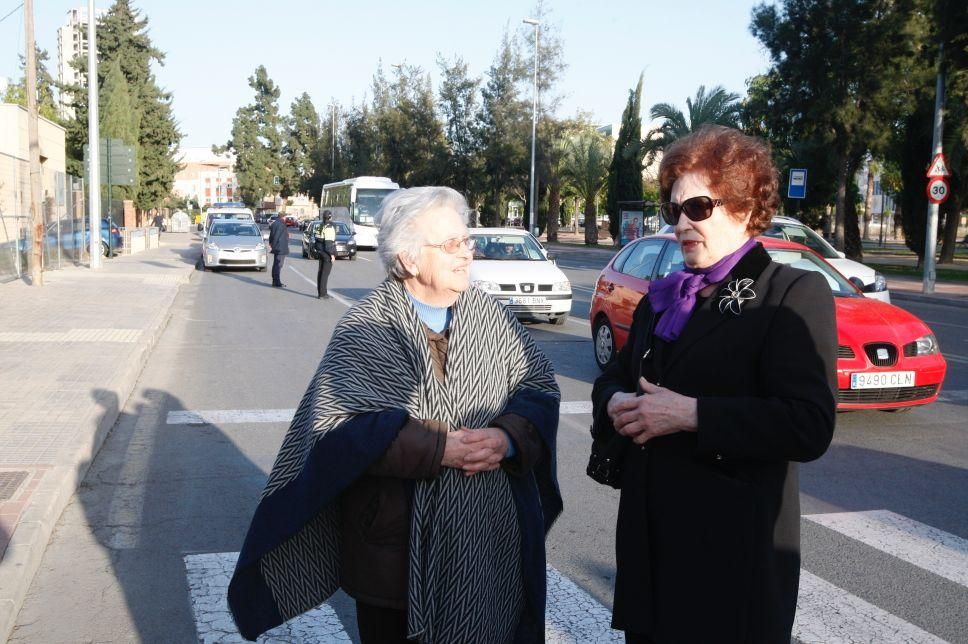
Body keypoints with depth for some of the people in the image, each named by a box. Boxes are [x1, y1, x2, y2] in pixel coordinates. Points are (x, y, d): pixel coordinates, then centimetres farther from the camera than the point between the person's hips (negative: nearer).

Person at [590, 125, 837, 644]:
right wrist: (617, 403, -6)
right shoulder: (662, 297, 13)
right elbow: (614, 377, 17)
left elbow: (809, 427, -19)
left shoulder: (795, 294, -9)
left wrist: (691, 414, -23)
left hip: (735, 547, -6)